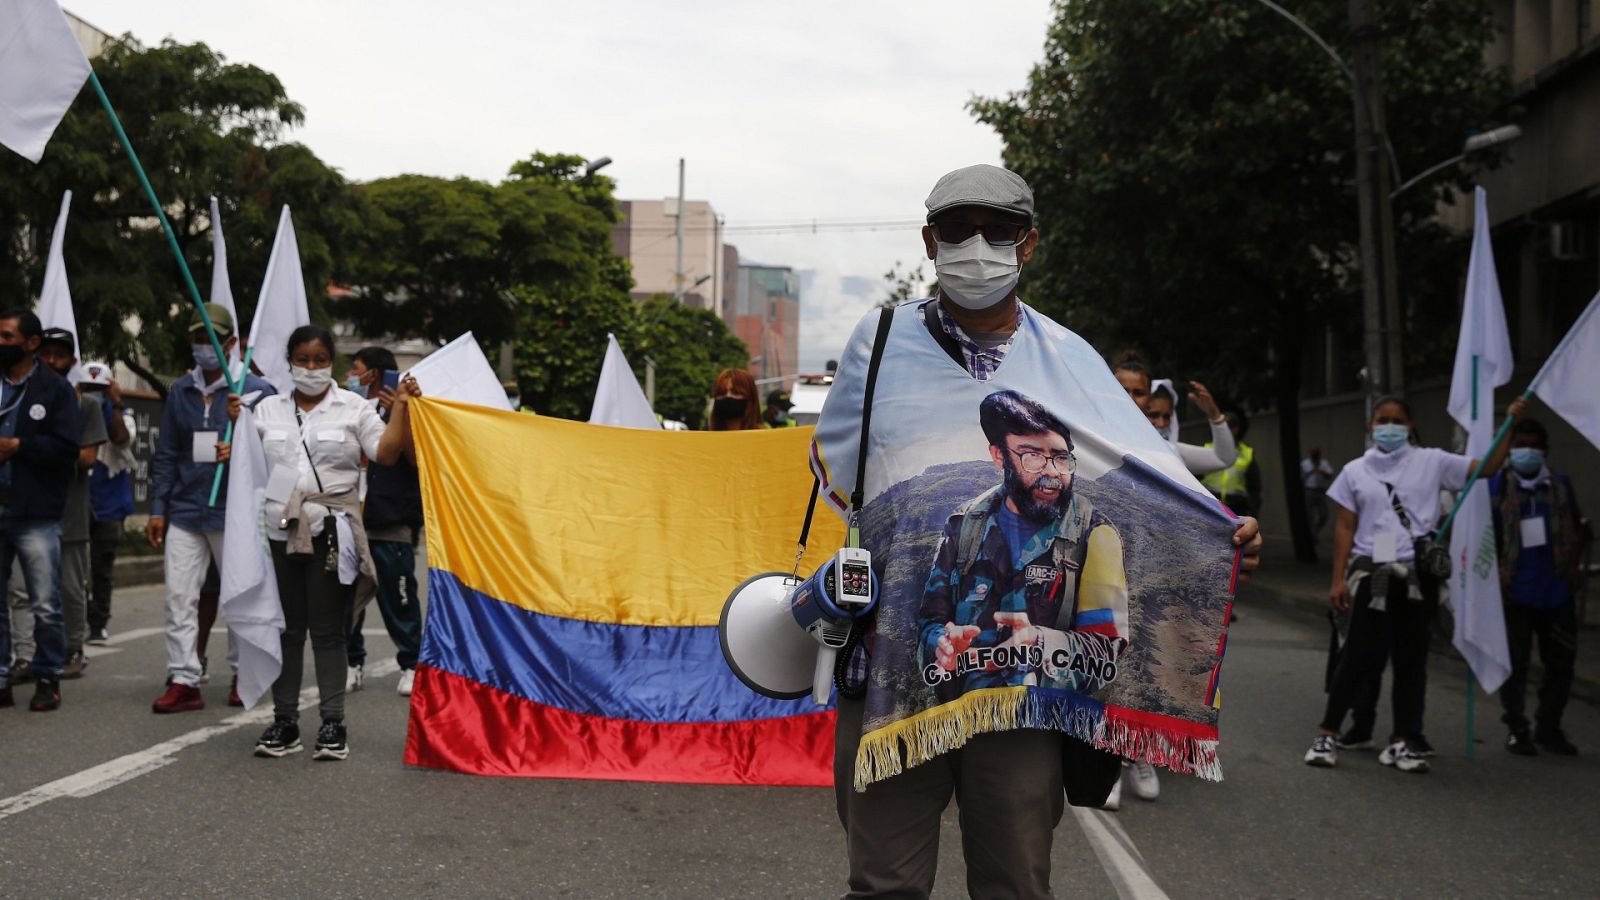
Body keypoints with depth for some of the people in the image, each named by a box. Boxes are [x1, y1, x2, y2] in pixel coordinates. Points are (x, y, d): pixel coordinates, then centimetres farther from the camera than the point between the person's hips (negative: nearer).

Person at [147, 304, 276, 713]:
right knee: (179, 596, -3)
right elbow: (166, 454, 11)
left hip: (234, 512, -3)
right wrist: (157, 508, 7)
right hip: (185, 511, 3)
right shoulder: (180, 391, 10)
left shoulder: (256, 390, -2)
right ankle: (184, 679, 0)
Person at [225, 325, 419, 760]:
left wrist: (402, 405, -10)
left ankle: (333, 723, 5)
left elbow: (386, 452, -3)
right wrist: (235, 423, 0)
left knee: (327, 630, 0)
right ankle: (284, 721, 15)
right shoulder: (268, 409, 13)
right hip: (280, 531, 3)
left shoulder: (353, 408, 5)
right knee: (286, 629, 7)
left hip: (332, 533, -3)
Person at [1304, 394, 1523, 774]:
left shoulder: (1431, 461, 5)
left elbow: (1487, 467, -1)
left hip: (1417, 573, 1)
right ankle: (1328, 733, 6)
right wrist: (1338, 579, 2)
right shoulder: (1355, 471, 7)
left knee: (1411, 657, 6)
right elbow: (1345, 528, 7)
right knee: (1361, 654, -3)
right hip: (1373, 574, -1)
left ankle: (1403, 740, 14)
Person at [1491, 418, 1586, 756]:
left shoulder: (1561, 484, 7)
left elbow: (1578, 529, 14)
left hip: (1556, 591, 3)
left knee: (1560, 663, 8)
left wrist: (1573, 566, 2)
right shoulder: (1497, 486, -2)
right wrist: (1494, 575, -9)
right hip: (1515, 592, -3)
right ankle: (1517, 730, 13)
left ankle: (1548, 728, 21)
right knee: (1514, 664, 3)